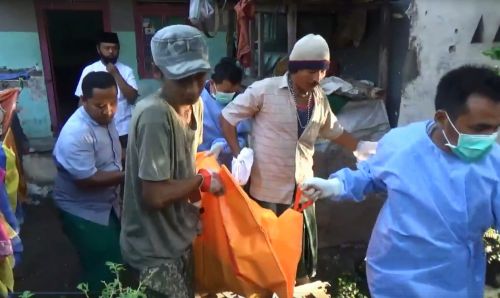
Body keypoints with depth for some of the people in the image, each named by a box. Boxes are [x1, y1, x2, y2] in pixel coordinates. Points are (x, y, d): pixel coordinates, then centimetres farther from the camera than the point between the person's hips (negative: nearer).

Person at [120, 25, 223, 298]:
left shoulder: (195, 104, -2)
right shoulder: (154, 115, -29)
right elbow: (155, 196, -30)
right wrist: (202, 180, -17)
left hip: (179, 238, 8)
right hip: (154, 250, -8)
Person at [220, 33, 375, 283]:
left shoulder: (320, 98, 5)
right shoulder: (265, 90, -12)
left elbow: (334, 132, 19)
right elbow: (227, 118, -6)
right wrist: (239, 156, -16)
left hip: (303, 189, 5)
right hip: (268, 190, -5)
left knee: (305, 251, 18)